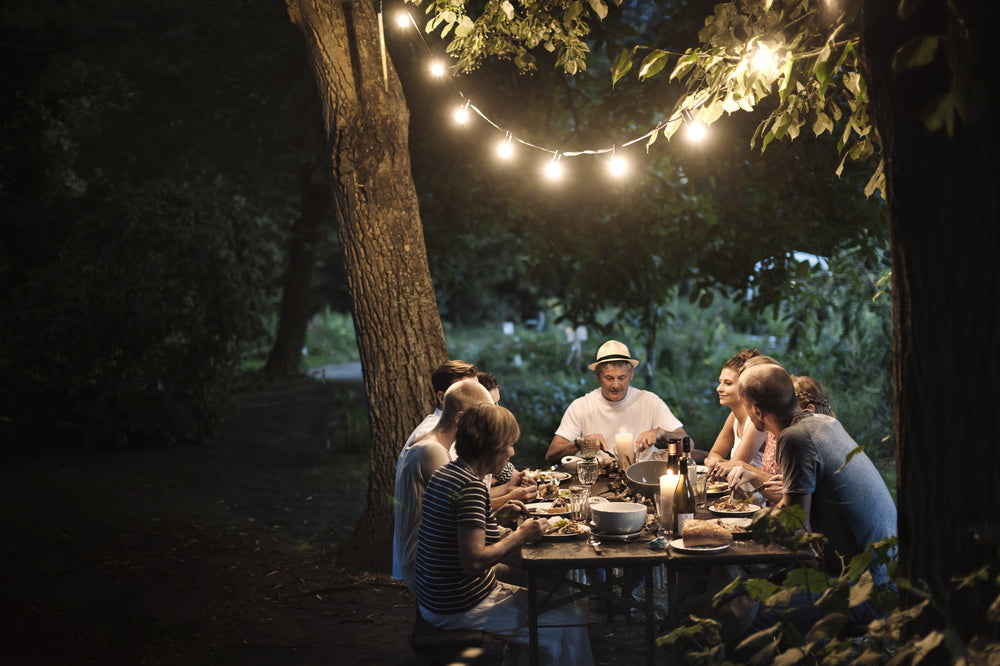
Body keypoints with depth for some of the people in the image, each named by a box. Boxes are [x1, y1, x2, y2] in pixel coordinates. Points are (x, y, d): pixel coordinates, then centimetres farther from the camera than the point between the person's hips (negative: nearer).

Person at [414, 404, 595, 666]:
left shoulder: (446, 472, 7)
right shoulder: (471, 486, -23)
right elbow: (474, 562, -27)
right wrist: (521, 536, -16)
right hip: (460, 610, -10)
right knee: (568, 621, -1)